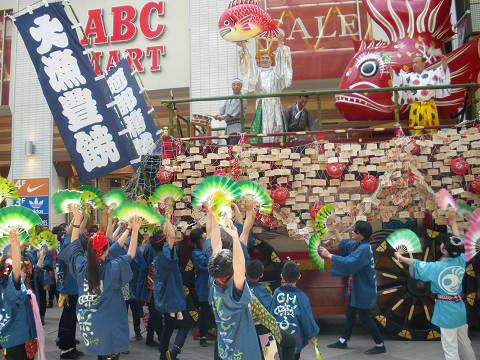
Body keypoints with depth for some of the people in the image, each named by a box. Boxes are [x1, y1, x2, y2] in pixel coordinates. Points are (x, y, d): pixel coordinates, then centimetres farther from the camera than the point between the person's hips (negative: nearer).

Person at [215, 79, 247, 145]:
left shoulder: (242, 98, 0)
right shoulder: (228, 99, 24)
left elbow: (236, 110, -14)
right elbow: (223, 109, 12)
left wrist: (224, 116, -27)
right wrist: (219, 115, -11)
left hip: (237, 126, -7)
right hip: (228, 126, 7)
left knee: (232, 146, -22)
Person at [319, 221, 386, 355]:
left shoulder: (363, 249, -26)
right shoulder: (358, 245, 3)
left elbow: (349, 263, -32)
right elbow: (346, 245, 17)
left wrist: (329, 256, -29)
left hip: (364, 290, -10)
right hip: (357, 288, 10)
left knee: (364, 317, 1)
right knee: (350, 313, 18)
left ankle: (380, 345, 15)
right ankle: (343, 341, 30)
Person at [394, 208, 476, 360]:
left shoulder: (436, 268, -19)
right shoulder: (461, 261, -7)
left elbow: (415, 264, -4)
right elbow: (459, 242, 10)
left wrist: (400, 257, 14)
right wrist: (453, 221, 19)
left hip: (445, 310, -6)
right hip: (460, 307, 6)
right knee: (464, 343, 21)